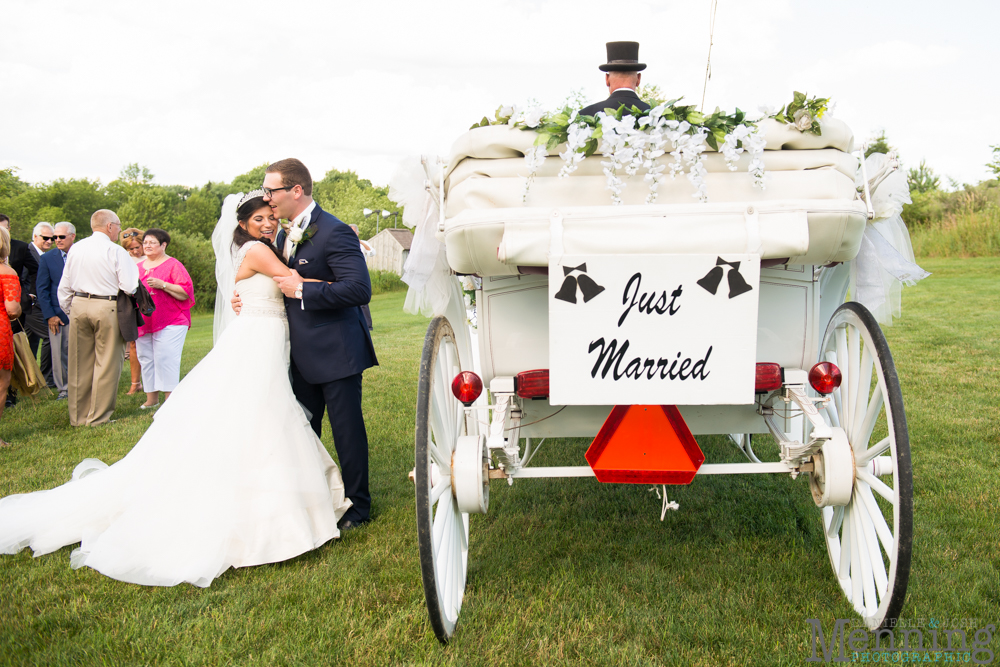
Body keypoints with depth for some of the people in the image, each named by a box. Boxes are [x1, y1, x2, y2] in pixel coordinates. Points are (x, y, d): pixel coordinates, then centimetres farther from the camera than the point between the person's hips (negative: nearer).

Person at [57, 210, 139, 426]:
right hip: (106, 308, -5)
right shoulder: (116, 251, -9)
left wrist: (68, 310, 23)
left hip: (79, 305, 5)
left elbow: (64, 286, 11)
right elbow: (129, 287, -11)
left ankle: (78, 416, 22)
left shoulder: (75, 249, 6)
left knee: (80, 363, 12)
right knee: (106, 363, 3)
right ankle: (98, 417, 7)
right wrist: (132, 266, 6)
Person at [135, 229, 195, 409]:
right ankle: (151, 398, 17)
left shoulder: (173, 265, -2)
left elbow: (186, 292, -11)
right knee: (145, 359, 8)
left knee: (165, 359, -10)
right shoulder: (138, 267, 17)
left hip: (169, 323, -6)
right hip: (143, 323, 6)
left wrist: (163, 285, -19)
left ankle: (170, 399, -5)